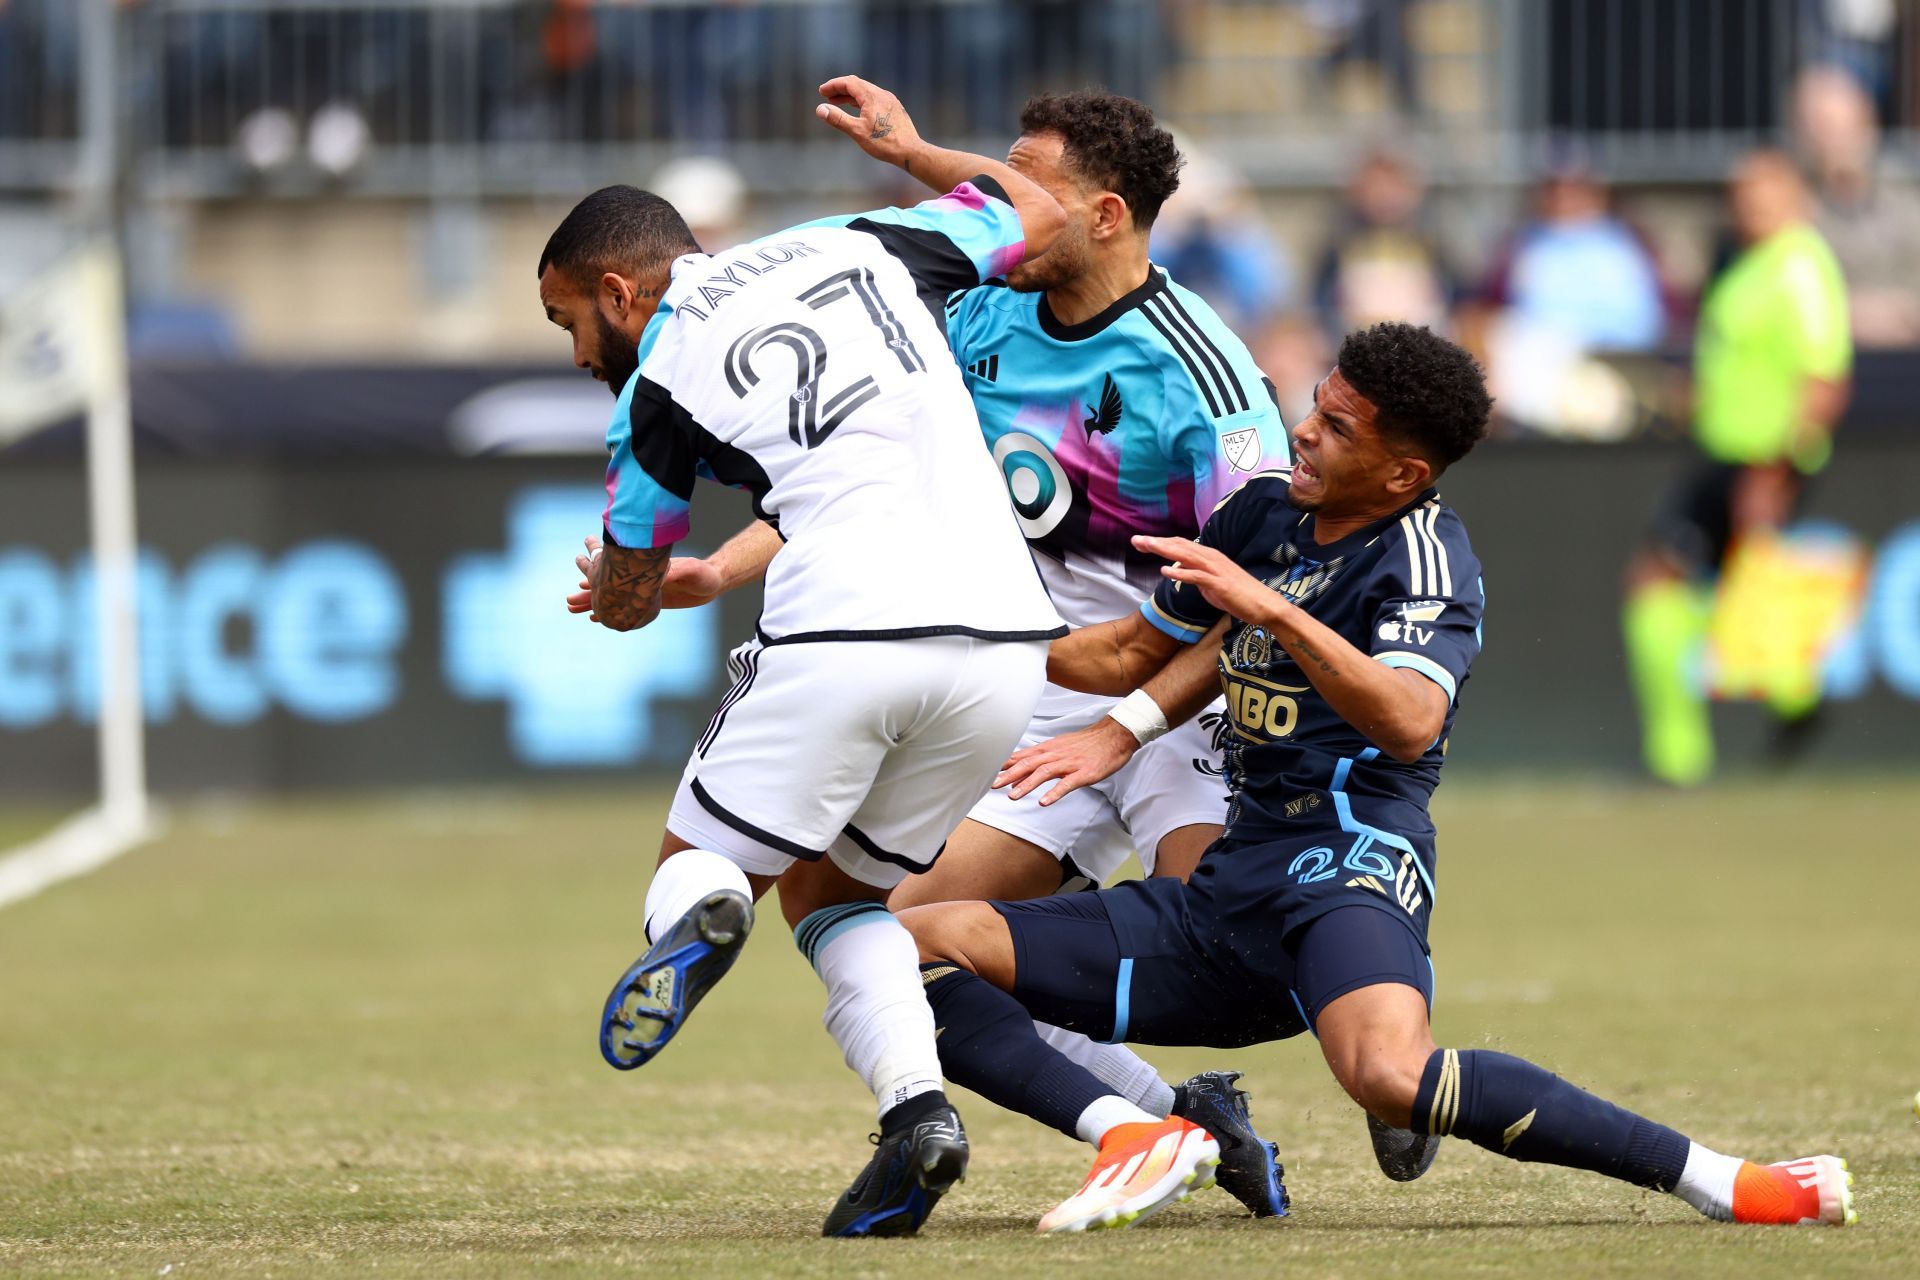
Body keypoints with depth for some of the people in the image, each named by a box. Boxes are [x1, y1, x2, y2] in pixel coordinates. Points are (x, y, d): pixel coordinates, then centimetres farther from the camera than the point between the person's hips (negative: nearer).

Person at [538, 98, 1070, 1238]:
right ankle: (918, 1101, -2)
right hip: (1003, 637, 5)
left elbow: (625, 598, 21)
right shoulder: (856, 246, 17)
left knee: (700, 863, 14)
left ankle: (695, 921, -25)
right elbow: (1039, 216, 30)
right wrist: (909, 146, 45)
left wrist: (613, 585, 45)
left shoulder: (658, 379, 7)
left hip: (846, 633, -5)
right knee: (831, 888, 23)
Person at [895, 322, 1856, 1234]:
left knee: (1391, 1077, -41)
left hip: (1344, 865, -8)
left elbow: (1411, 724, -27)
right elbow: (1131, 654, 30)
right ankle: (1134, 1138, -22)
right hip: (1224, 898, 8)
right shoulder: (1264, 511, 15)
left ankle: (1717, 1179, -30)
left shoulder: (1423, 551, -7)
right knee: (914, 948, -5)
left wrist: (1275, 612, -34)